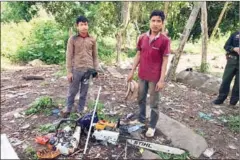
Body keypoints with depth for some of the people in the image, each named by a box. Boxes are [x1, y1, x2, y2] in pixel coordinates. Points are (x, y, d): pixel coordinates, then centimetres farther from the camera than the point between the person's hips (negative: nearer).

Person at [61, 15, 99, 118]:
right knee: (72, 91, 9)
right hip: (76, 69, -2)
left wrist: (96, 70, 6)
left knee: (84, 92, 11)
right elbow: (69, 56, -3)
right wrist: (69, 71, -6)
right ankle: (68, 109, 28)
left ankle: (80, 111, 26)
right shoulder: (73, 39, -3)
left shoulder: (92, 40, 4)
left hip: (89, 69, 2)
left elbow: (95, 56, 9)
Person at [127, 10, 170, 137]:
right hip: (142, 75, 5)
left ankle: (152, 126, 24)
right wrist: (132, 71, 8)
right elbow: (138, 55, 8)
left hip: (155, 77, -5)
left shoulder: (165, 40, -12)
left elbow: (165, 61, -12)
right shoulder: (142, 37, 2)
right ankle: (141, 119, 41)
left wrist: (161, 80, -15)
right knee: (141, 99, 20)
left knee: (154, 103, 7)